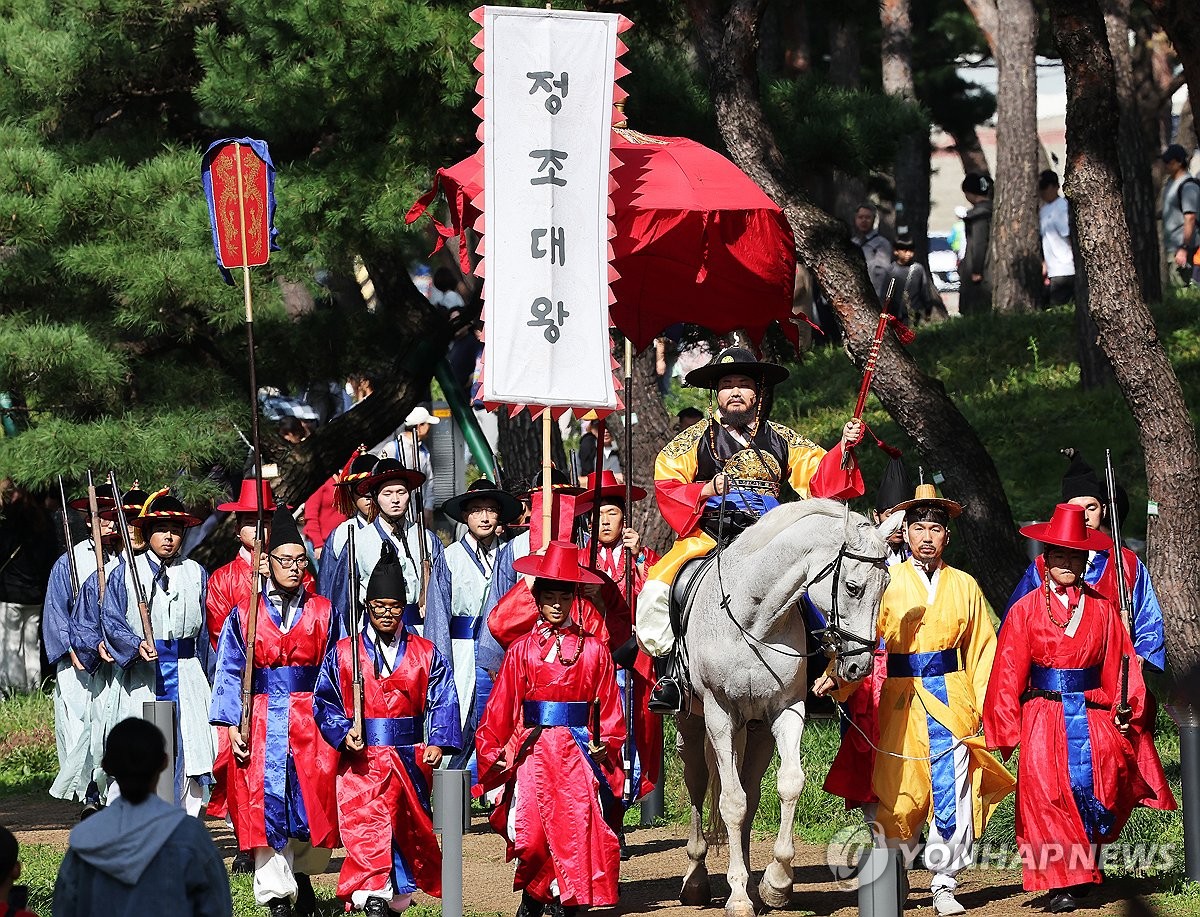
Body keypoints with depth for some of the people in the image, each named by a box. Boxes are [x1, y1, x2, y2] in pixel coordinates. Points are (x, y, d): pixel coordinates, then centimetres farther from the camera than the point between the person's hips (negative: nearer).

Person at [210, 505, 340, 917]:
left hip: (312, 722, 1)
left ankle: (302, 873, 26)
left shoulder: (322, 612, 8)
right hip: (262, 723, -1)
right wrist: (231, 725, -4)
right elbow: (228, 671, 5)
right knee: (265, 803, -3)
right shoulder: (244, 612, 5)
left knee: (313, 799, 0)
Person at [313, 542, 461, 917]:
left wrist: (438, 743, -12)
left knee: (407, 829, 7)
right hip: (361, 760, -2)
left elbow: (442, 702, 3)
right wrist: (343, 732, -11)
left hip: (409, 759, 2)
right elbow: (325, 702, 7)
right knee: (366, 827, -17)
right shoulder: (343, 653, 5)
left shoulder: (425, 654, 8)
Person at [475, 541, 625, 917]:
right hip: (532, 751, 0)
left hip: (579, 750, 0)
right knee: (530, 832, -9)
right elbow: (500, 707, 9)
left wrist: (606, 743, -6)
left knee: (578, 826, -9)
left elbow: (608, 705, 8)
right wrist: (495, 752, 3)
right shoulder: (522, 649, 7)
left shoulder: (594, 650, 7)